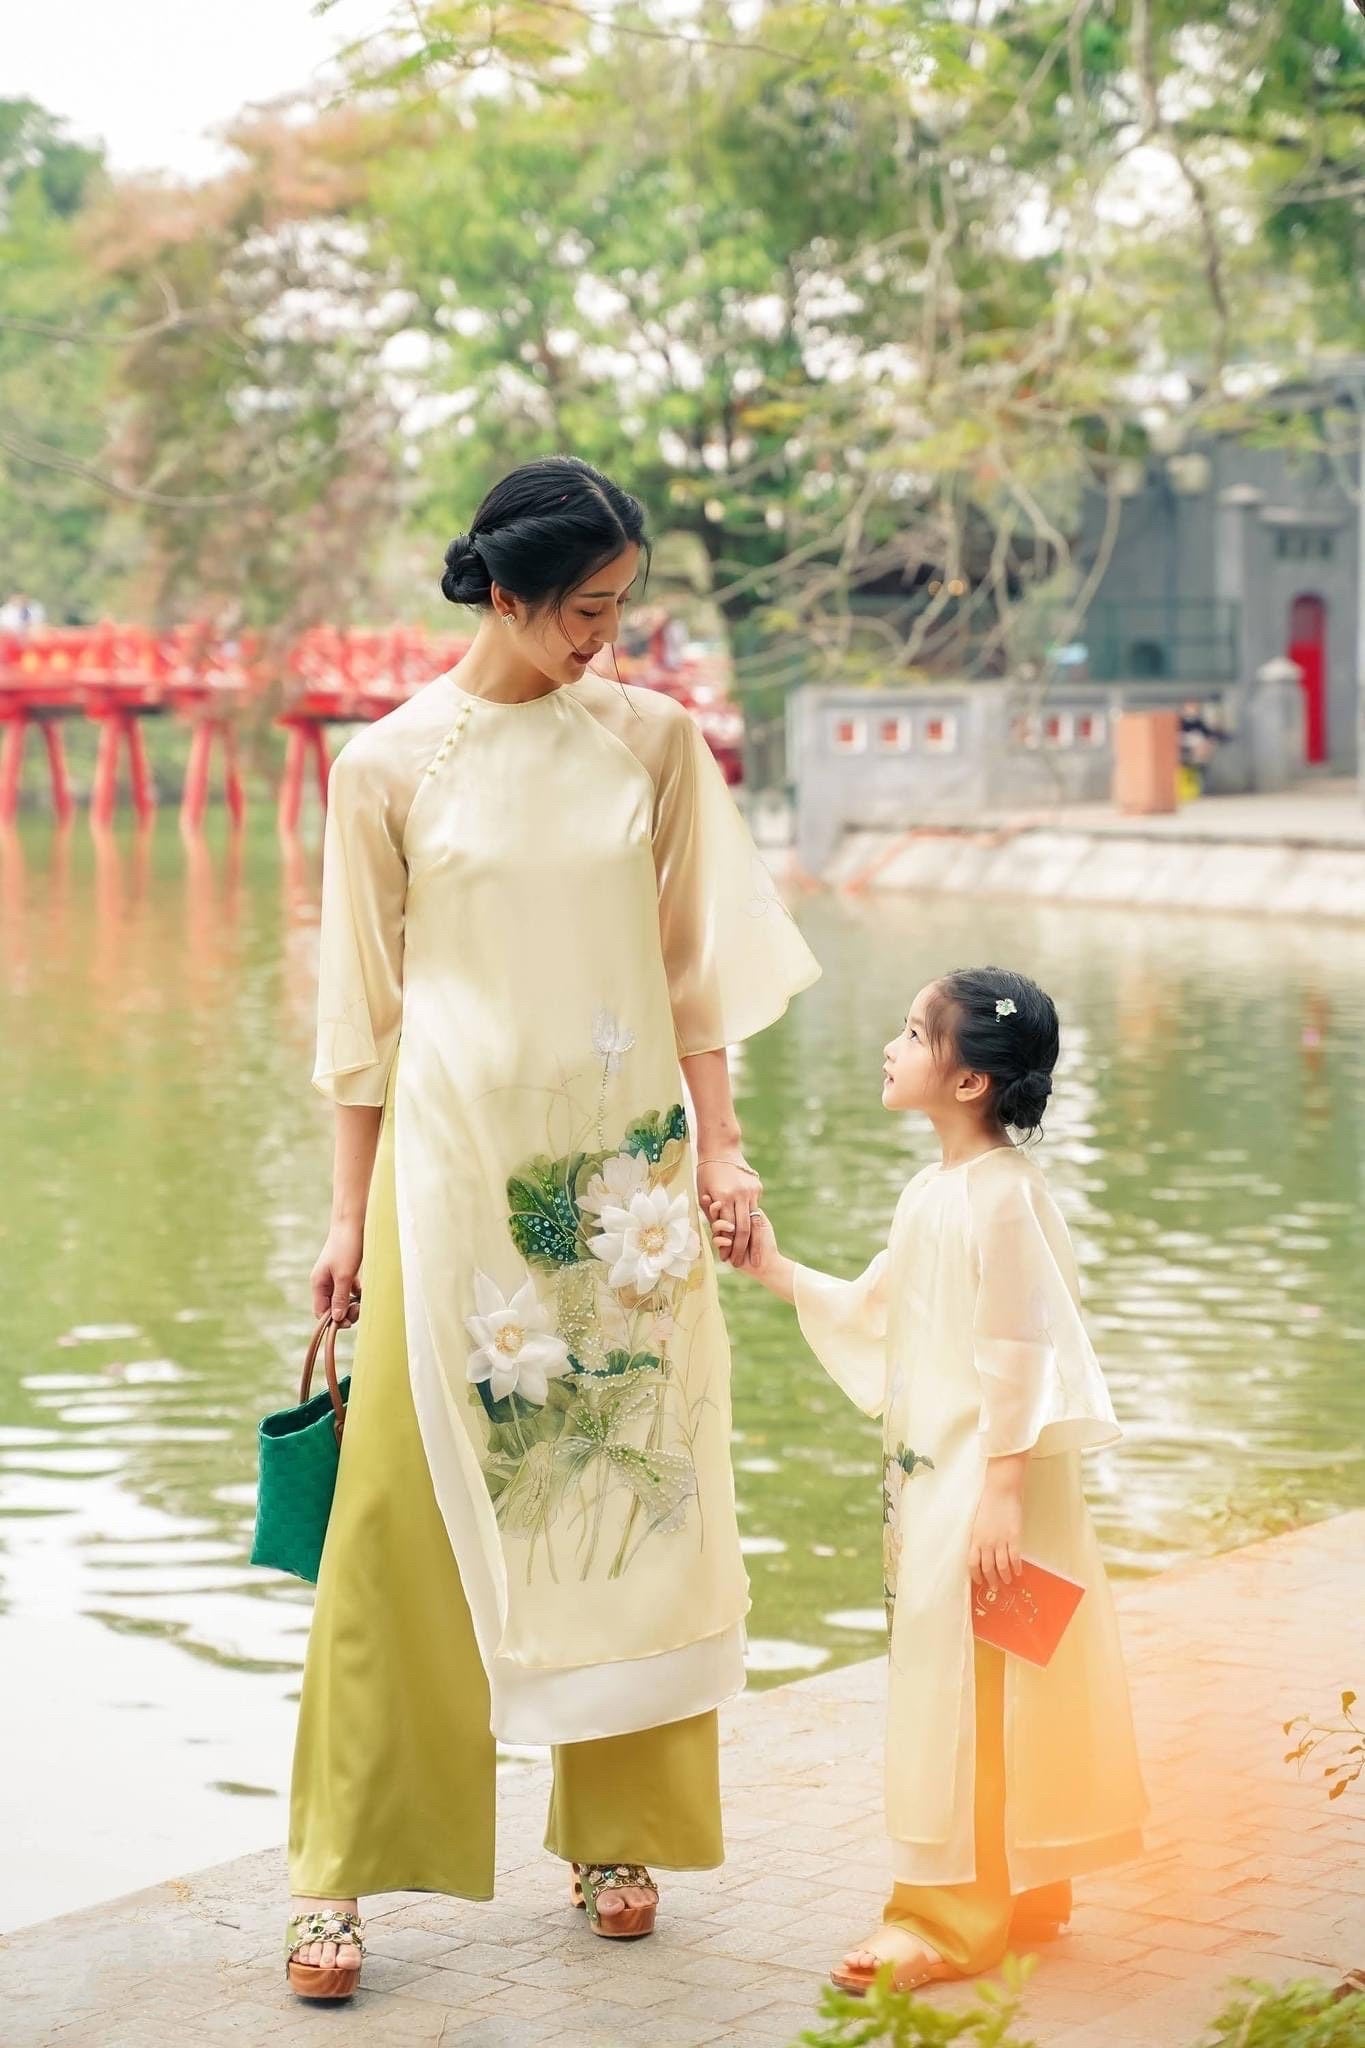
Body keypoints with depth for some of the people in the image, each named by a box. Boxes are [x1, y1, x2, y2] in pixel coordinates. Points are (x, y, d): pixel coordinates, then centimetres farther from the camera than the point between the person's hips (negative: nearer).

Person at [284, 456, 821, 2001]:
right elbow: (364, 1006, 2)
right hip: (455, 1170, -2)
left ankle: (616, 1835, 21)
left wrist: (720, 1147, 4)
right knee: (405, 1509, -4)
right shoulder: (390, 764, -2)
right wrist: (350, 1212, 1)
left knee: (630, 1489, 6)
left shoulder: (652, 741, 4)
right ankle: (336, 1878, 4)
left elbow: (696, 964, 9)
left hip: (623, 1169, 3)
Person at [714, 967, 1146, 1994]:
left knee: (970, 1685, -4)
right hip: (928, 1477, 9)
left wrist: (1002, 1494, -21)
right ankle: (1018, 1891, 26)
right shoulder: (930, 1192, 11)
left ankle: (951, 1916, 4)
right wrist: (777, 1272, 11)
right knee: (949, 1679, 14)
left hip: (992, 1482, -9)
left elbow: (1020, 1356, -19)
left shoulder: (1005, 1193, -16)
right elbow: (870, 1311, 20)